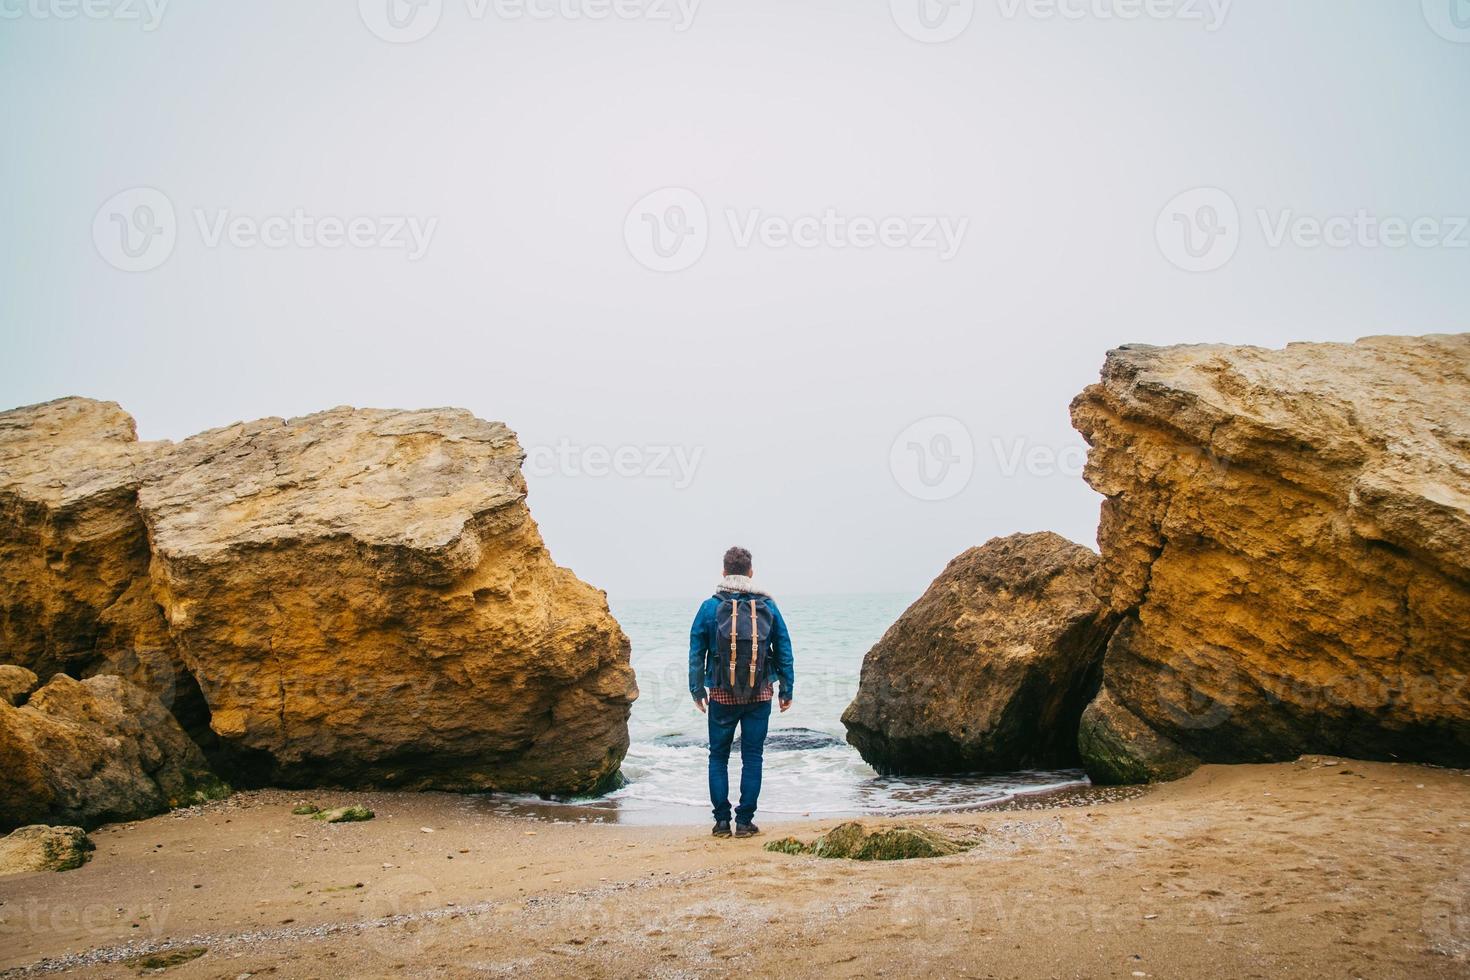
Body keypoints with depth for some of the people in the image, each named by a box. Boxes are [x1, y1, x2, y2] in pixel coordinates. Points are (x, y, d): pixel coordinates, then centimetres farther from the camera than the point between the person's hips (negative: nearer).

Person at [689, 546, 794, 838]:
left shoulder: (710, 607, -3)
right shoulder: (767, 606, 1)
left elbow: (696, 653, 1)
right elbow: (784, 652, 5)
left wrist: (697, 691, 9)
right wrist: (787, 690, 12)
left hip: (721, 695, 0)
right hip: (759, 694, 1)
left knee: (718, 756, 11)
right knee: (752, 757, 6)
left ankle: (721, 820, 9)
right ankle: (745, 821, 5)